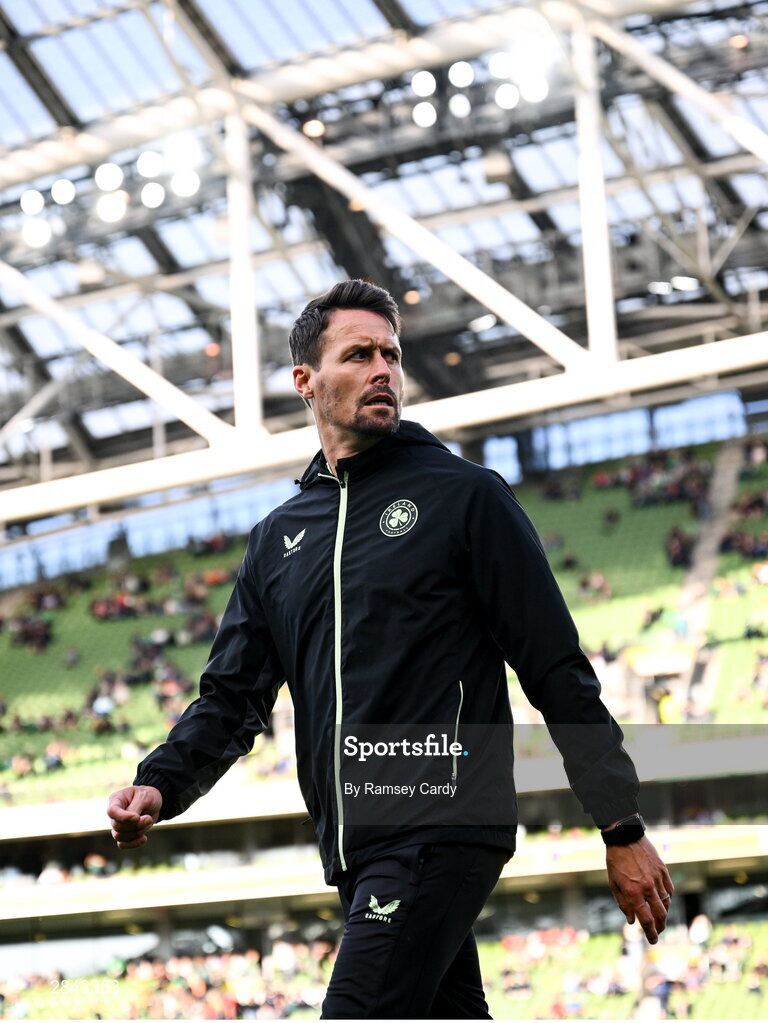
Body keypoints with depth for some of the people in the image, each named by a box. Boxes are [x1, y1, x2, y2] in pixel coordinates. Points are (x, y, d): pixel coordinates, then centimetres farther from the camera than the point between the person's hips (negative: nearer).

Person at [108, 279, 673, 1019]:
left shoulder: (464, 495, 2)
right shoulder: (277, 540, 18)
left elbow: (556, 670, -1)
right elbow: (233, 696, 15)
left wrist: (623, 829, -4)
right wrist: (159, 785, -5)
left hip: (442, 831, -6)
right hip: (354, 854, 6)